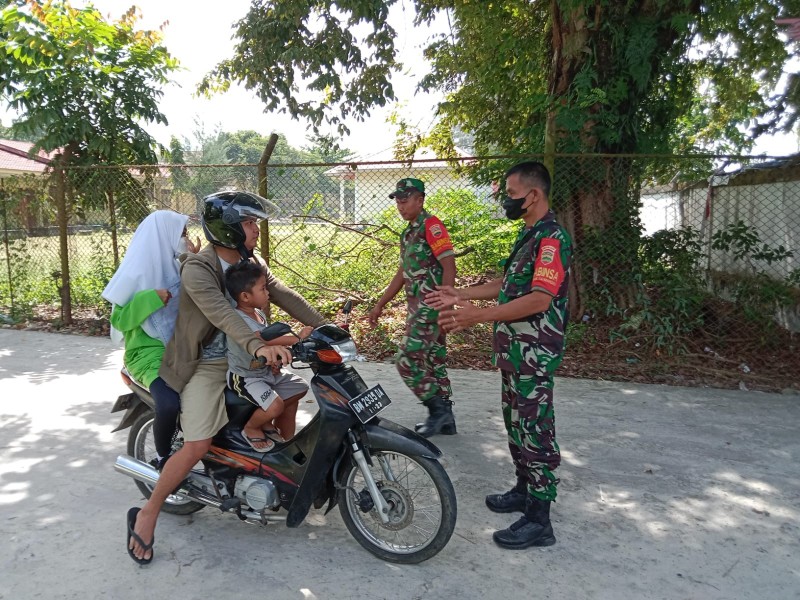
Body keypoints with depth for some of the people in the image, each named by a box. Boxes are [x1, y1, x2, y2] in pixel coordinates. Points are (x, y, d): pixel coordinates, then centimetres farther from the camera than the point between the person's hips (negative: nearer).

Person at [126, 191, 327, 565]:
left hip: (241, 358, 7)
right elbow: (220, 313, -39)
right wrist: (258, 346, -55)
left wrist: (325, 328, -12)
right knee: (197, 447, -16)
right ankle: (147, 514, 5)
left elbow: (284, 295, -3)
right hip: (204, 367, -7)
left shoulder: (250, 263, 2)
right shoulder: (196, 269, -22)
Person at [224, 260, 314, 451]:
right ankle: (251, 428, 5)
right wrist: (297, 338, -43)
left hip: (267, 370, 10)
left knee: (300, 388, 13)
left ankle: (267, 423, 24)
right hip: (245, 377, -9)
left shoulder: (259, 313, 4)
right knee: (275, 405, -28)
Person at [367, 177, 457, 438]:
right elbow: (403, 273, 23)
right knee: (434, 361, 13)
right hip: (418, 307, 10)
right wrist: (379, 305, 23)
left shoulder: (431, 225, -10)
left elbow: (449, 266, -17)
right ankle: (445, 418, 22)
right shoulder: (408, 233, 19)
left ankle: (438, 409, 3)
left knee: (407, 360, -9)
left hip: (430, 306, -10)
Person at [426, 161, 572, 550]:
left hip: (534, 353, -10)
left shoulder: (552, 238, -18)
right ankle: (525, 490, 35)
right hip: (514, 350, 10)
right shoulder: (528, 235, 15)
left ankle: (538, 520, 9)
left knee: (534, 431, -2)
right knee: (516, 424, 19)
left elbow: (539, 300, -27)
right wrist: (459, 295, 15)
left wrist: (477, 316, -31)